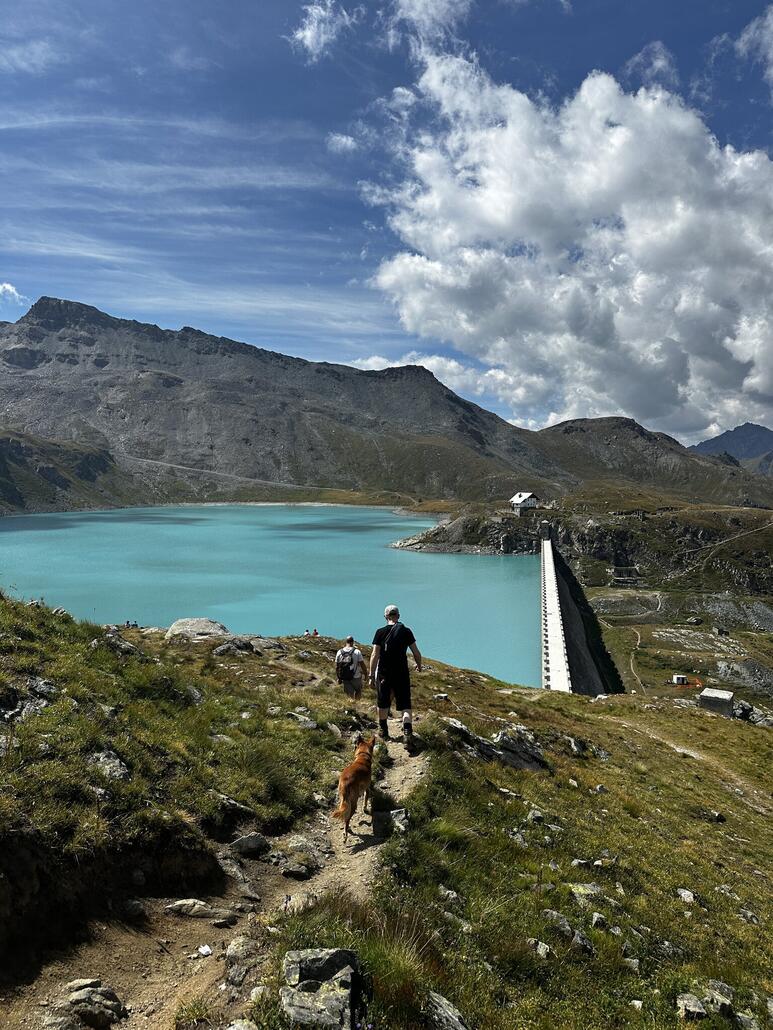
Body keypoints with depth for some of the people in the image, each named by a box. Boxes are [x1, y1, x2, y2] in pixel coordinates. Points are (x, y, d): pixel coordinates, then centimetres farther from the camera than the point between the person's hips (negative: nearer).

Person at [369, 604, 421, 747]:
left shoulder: (380, 632, -4)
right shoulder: (406, 631, -1)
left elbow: (375, 655, -7)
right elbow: (416, 653, 3)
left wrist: (372, 675, -3)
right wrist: (419, 666, 22)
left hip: (384, 673, 0)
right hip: (402, 673, 0)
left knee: (383, 703, 16)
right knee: (405, 704, 2)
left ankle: (383, 730, 30)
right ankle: (407, 731, -16)